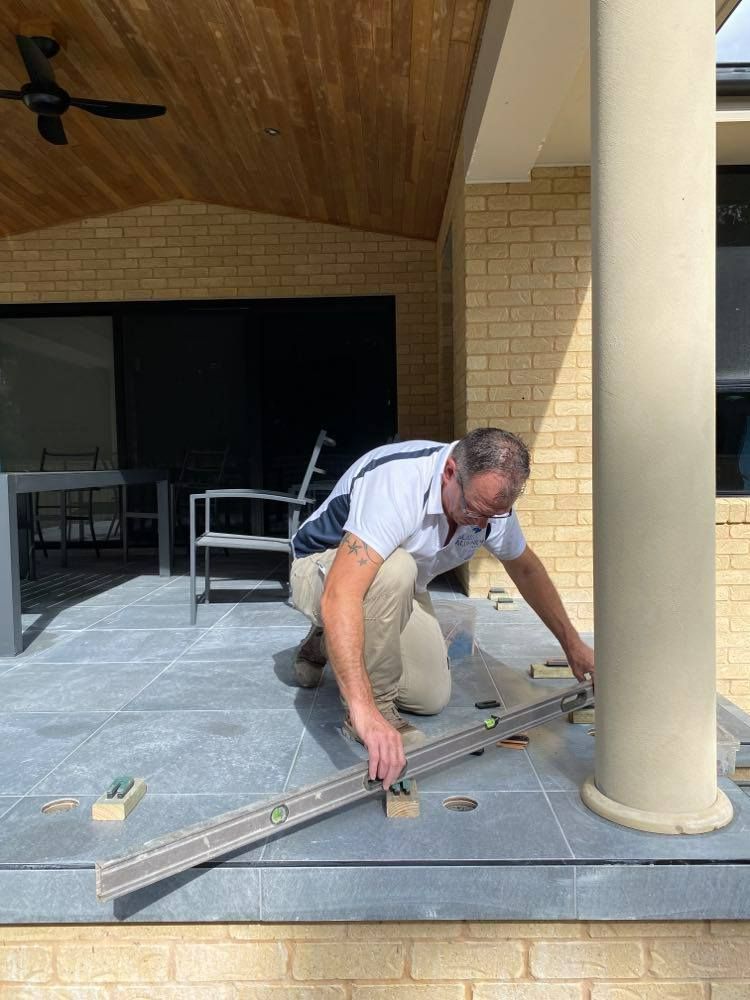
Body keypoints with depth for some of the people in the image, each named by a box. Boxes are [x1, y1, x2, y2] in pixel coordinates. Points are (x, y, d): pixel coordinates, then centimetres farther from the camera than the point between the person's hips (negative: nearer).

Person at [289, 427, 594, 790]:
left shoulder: (490, 498, -15)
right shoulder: (398, 481, -39)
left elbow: (525, 569, 6)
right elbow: (339, 597, -49)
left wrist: (572, 643, 8)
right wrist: (365, 711, -55)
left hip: (396, 590, 7)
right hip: (322, 569, -6)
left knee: (432, 697, -4)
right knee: (394, 569, -38)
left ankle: (326, 646, 18)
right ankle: (376, 703, -18)